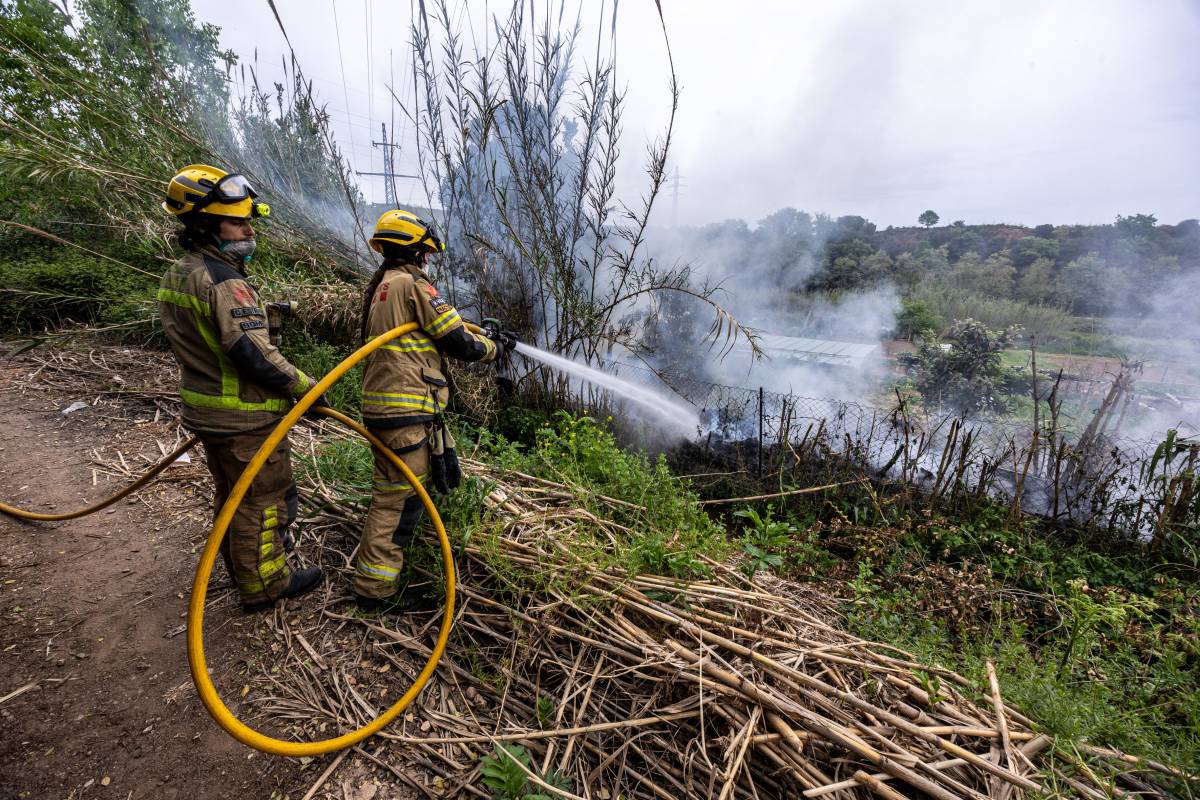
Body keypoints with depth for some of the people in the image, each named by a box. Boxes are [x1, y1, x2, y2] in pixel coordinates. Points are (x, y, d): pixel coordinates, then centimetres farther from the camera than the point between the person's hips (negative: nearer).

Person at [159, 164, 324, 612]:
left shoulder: (177, 276, 9)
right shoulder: (224, 282, -23)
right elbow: (255, 356, -28)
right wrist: (307, 388, -16)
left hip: (206, 414, 10)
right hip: (245, 419, -10)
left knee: (230, 496, 23)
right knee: (263, 500, 5)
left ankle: (242, 571, 42)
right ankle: (264, 586, 20)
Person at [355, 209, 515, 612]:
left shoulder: (378, 286, 18)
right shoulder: (413, 285, -11)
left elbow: (432, 332, 21)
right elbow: (459, 343, -11)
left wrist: (480, 334, 20)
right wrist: (495, 346, 7)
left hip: (381, 403, 10)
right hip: (407, 409, -10)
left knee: (393, 489, 24)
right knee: (400, 496, -3)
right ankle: (376, 588, 6)